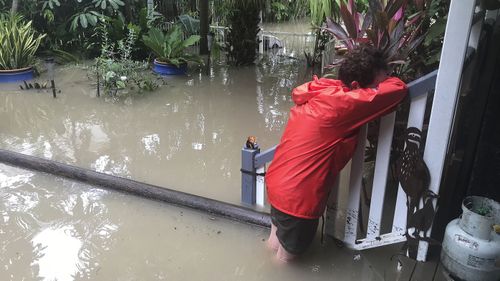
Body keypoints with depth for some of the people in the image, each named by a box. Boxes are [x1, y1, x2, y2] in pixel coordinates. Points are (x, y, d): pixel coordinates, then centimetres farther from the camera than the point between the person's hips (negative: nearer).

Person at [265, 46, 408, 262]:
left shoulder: (318, 90, -2)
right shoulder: (342, 104, -26)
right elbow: (398, 89, -23)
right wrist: (382, 82, 2)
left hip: (277, 181, 8)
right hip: (296, 196, -8)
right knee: (289, 252, 20)